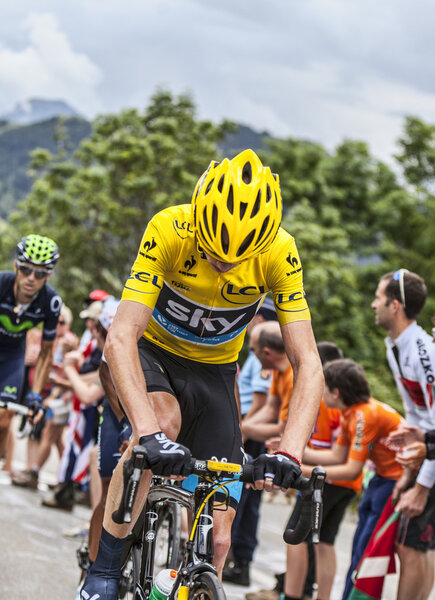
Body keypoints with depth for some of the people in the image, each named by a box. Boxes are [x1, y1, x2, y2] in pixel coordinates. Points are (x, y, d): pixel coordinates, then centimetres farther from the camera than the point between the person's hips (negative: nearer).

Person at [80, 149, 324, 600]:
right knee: (164, 417, -37)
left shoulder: (279, 254, -26)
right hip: (152, 352, -2)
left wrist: (289, 452, -41)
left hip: (213, 371, 2)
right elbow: (119, 340, -38)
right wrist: (150, 435, -51)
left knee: (216, 537, -7)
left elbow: (308, 365, -25)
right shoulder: (168, 231, -31)